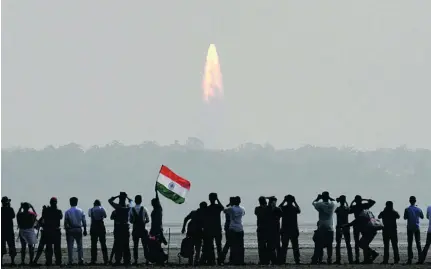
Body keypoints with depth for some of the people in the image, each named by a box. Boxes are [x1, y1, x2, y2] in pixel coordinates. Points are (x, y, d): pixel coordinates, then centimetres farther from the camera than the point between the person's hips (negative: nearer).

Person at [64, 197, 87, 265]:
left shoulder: (67, 212, -6)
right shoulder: (81, 211, 1)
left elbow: (65, 222, -5)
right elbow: (84, 221, 2)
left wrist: (66, 229, 3)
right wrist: (85, 230, 10)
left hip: (70, 230, -2)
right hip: (79, 229, 2)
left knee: (70, 246, 2)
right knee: (79, 245, 10)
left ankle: (70, 261, -1)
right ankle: (81, 259, 3)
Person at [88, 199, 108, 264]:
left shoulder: (91, 210, 0)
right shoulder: (102, 209, -3)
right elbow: (105, 216, 12)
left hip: (93, 228, 0)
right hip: (101, 227, 0)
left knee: (94, 244, 4)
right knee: (103, 244, 6)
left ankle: (93, 260, 0)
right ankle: (105, 260, 2)